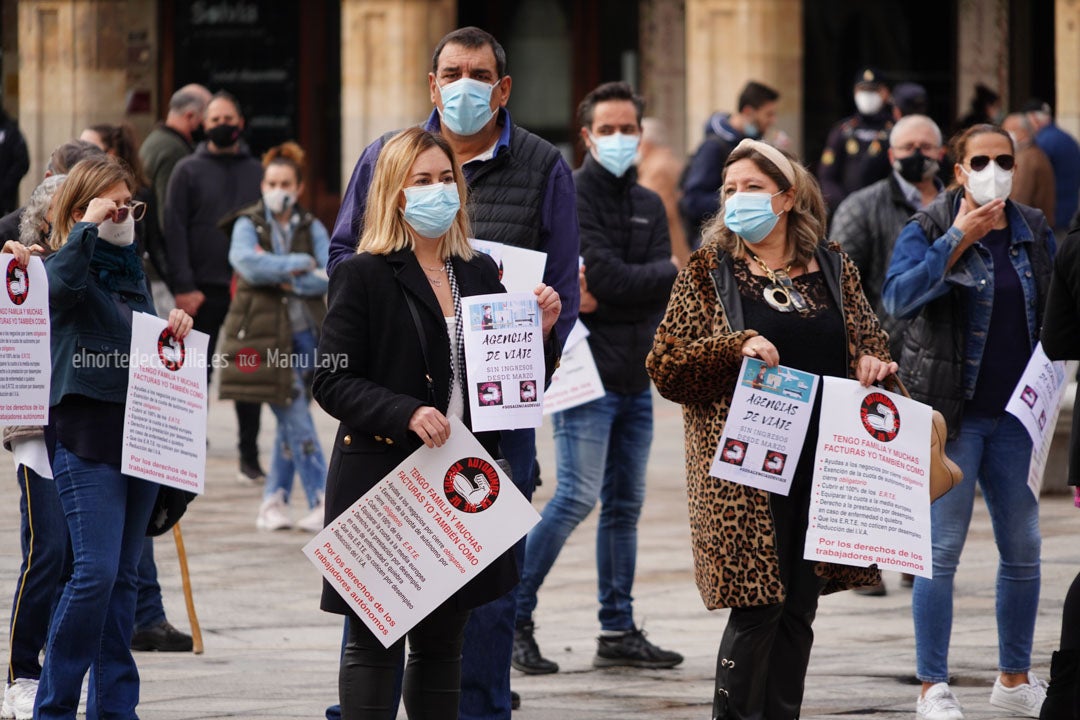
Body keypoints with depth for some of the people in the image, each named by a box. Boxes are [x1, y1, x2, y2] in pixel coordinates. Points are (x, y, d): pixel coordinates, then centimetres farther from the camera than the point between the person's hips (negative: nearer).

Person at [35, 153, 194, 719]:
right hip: (86, 434, -7)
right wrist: (89, 226, -23)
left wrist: (174, 333, 6)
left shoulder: (133, 271, 16)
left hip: (139, 430, 7)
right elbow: (60, 283, -32)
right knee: (96, 571, -14)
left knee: (123, 576, 9)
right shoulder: (69, 265, -6)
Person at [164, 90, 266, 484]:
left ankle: (250, 457, 10)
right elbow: (175, 230, -2)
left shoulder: (256, 171, 11)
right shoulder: (188, 171, 3)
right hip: (202, 291, -2)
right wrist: (183, 286, -12)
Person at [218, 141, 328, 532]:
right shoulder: (248, 225, 1)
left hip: (304, 335, 3)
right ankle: (323, 503, -7)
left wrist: (285, 277, -13)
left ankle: (275, 501, 15)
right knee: (296, 420, -7)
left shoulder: (311, 228, 8)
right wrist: (301, 264, -11)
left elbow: (332, 278, -4)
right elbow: (249, 264, -19)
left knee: (291, 422, 5)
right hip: (264, 336, -3)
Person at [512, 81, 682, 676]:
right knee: (577, 497, -13)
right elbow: (604, 276, -17)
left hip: (635, 377, 7)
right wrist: (671, 271, -7)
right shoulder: (572, 196, -6)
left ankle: (619, 631, 14)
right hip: (587, 372, -7)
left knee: (625, 504, 9)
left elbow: (663, 291, 2)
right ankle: (513, 617, -6)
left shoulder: (649, 205, 15)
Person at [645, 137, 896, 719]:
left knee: (799, 607, 7)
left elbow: (871, 342, 20)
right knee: (758, 607, -9)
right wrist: (735, 348, -17)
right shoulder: (707, 271, 3)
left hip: (822, 463, 4)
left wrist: (873, 364, -4)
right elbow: (665, 366, -2)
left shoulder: (833, 268, 11)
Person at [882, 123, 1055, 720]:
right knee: (942, 549, -4)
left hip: (1014, 414, 5)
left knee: (1023, 549, 7)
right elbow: (898, 297, -20)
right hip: (950, 413, -5)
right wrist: (960, 239, -21)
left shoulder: (1034, 232, 10)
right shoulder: (929, 228, -4)